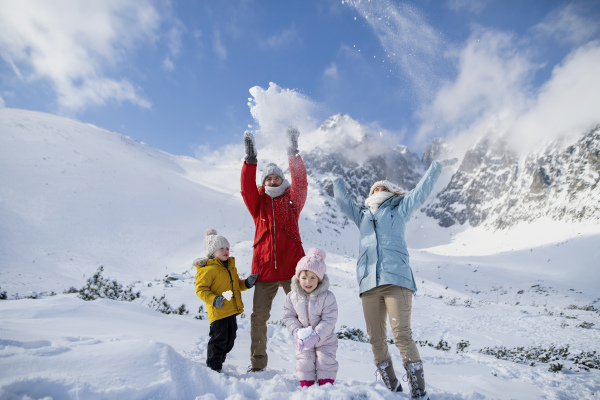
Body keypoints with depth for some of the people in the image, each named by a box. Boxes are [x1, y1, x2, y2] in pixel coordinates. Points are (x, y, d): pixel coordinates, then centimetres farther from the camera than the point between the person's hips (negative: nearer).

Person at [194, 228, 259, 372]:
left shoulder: (231, 266, 14)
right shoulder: (207, 269, -13)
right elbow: (200, 289, -16)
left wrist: (247, 283, 5)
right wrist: (214, 299, -29)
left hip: (231, 311, 9)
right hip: (217, 311, -8)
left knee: (230, 339, 16)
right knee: (219, 339, -5)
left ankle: (218, 362, 34)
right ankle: (213, 367, 12)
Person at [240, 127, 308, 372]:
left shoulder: (291, 200, 12)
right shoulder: (258, 203, 13)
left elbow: (300, 183, -3)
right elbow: (246, 189, -4)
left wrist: (293, 154, -11)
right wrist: (250, 160, -16)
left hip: (291, 268, -1)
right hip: (264, 269, 1)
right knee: (258, 316, 0)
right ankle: (257, 363, 14)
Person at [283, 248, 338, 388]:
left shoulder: (327, 296, -19)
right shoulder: (292, 296, -10)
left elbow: (329, 320, -20)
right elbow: (289, 316, -2)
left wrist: (317, 336, -29)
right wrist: (296, 331, -19)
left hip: (325, 339, -2)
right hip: (302, 339, 2)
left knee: (326, 362, 0)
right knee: (304, 362, 2)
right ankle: (305, 385, 18)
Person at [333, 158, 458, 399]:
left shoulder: (400, 209, 19)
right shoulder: (362, 215, 27)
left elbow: (421, 191, 15)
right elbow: (342, 201, 34)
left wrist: (437, 166, 15)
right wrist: (337, 180, 45)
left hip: (396, 280, -4)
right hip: (368, 284, 4)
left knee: (402, 335, -13)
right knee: (376, 339, 2)